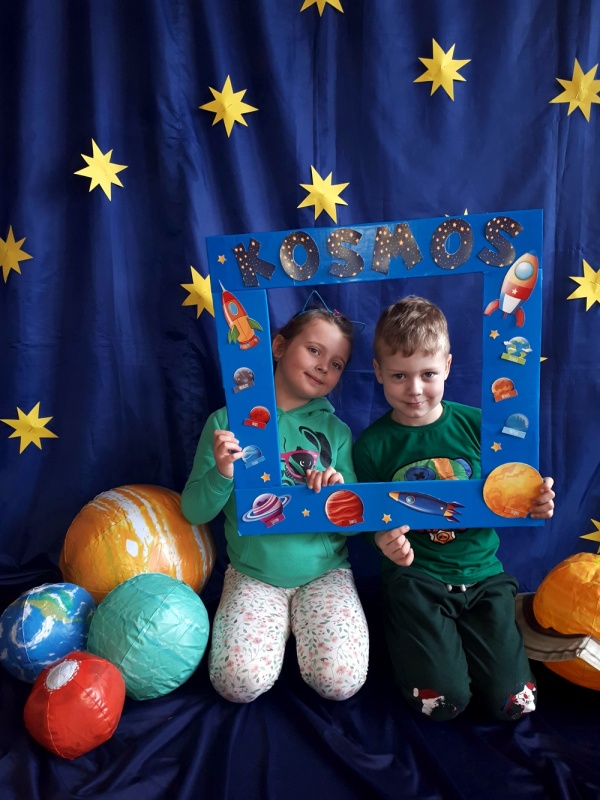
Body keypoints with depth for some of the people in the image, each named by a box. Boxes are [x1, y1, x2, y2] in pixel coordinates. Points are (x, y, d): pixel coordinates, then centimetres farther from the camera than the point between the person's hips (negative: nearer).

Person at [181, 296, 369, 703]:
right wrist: (221, 474, -22)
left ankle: (298, 623, 13)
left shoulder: (335, 431, 1)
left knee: (340, 681, -17)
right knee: (241, 681, -19)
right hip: (252, 576, -1)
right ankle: (281, 624, 11)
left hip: (324, 573, 1)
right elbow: (194, 511, -2)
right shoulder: (228, 421, -4)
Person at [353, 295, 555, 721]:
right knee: (444, 701, -12)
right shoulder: (372, 445, -6)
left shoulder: (477, 425, -4)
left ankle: (456, 635, 24)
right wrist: (384, 541, -20)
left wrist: (532, 505, -17)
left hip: (483, 573, 2)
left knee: (514, 701, -3)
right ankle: (408, 639, 19)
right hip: (416, 578, -2)